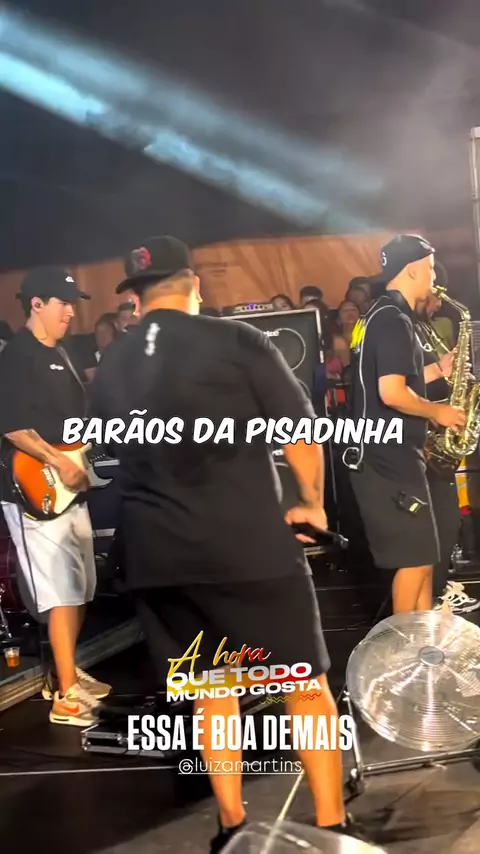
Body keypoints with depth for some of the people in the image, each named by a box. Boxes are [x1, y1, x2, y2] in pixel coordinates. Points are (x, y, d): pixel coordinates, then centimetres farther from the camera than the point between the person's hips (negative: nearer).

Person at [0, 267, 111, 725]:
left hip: (69, 489, 9)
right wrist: (59, 463, -23)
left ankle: (66, 674, 29)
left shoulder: (62, 356, 17)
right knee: (62, 592, -9)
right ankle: (66, 697, -1)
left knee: (79, 589, 15)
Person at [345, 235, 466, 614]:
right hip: (390, 459, -11)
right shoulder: (394, 319, -17)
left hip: (390, 454, 11)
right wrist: (436, 411, -11)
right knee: (416, 561, -2)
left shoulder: (382, 316, 16)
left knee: (422, 557, 16)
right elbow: (392, 393, -26)